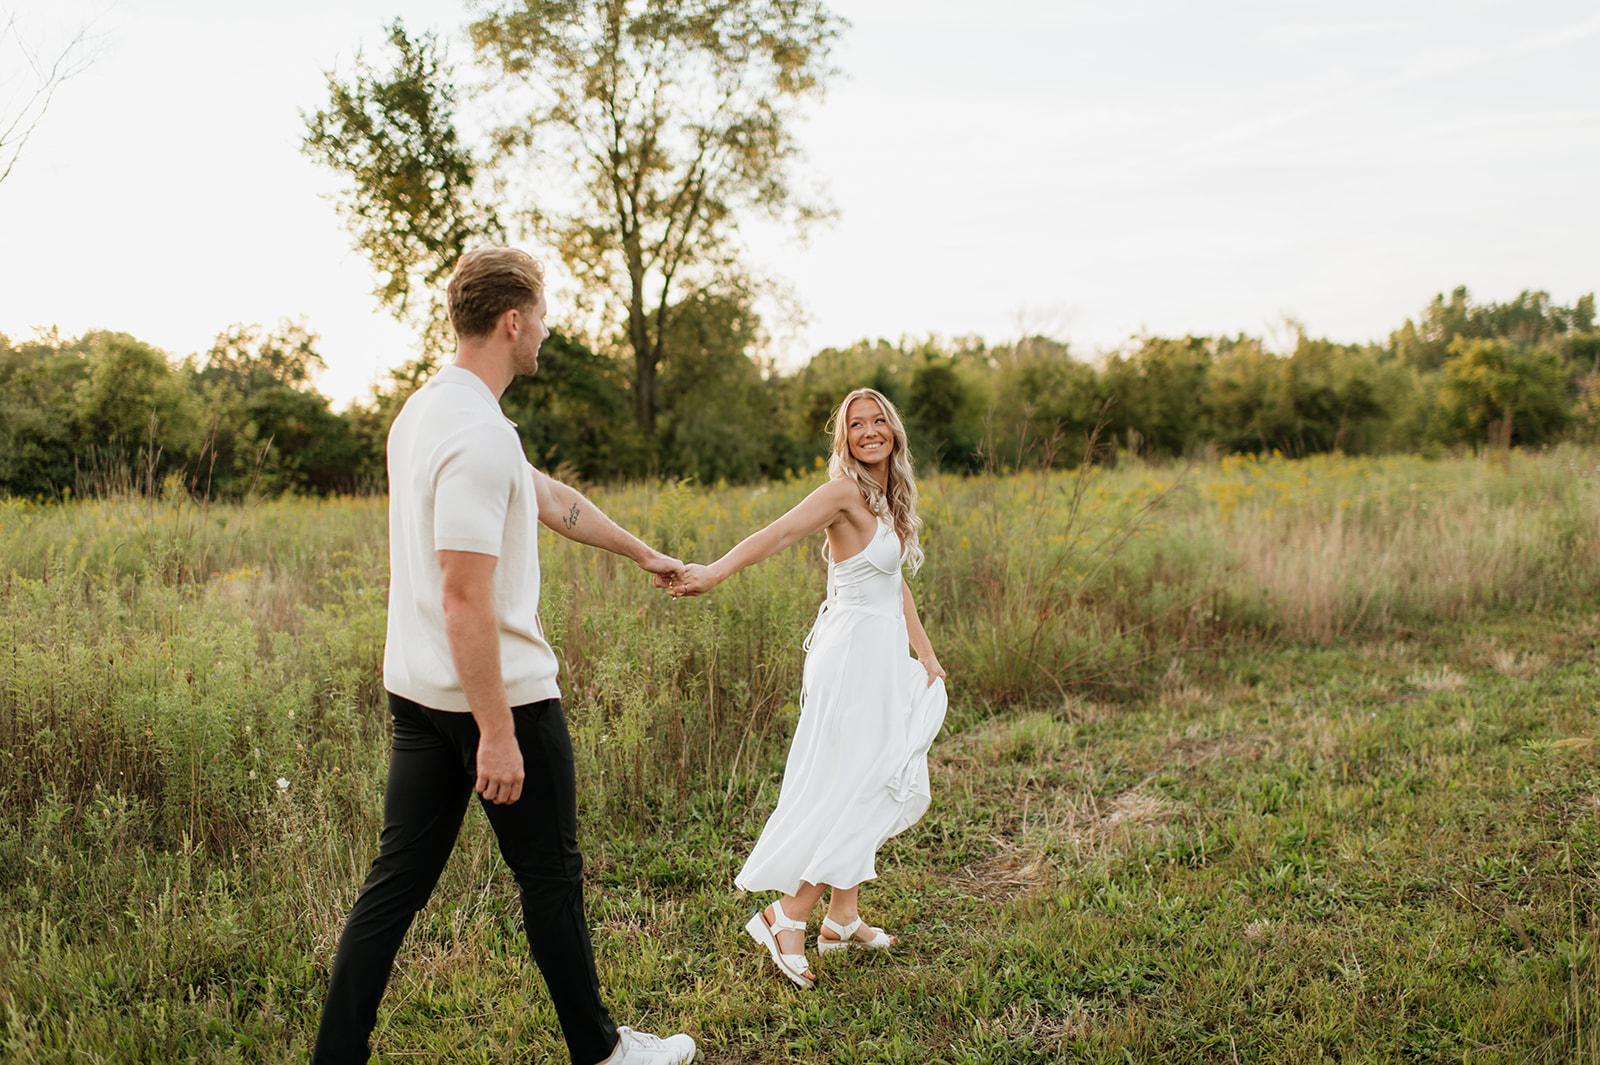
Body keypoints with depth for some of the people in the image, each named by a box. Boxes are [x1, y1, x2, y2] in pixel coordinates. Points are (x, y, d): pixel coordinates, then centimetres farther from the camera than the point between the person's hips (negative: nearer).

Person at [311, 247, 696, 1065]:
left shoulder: (424, 409, 11)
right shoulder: (478, 436, -21)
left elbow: (546, 497, 22)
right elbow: (464, 598, -24)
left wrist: (641, 551, 32)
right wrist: (498, 734, -21)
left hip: (418, 691, 9)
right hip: (498, 691, -9)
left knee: (397, 881, 12)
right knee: (550, 876, 8)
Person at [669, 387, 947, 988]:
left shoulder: (886, 498, 12)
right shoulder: (845, 491, -14)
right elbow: (778, 532, -29)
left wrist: (924, 651, 14)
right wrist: (716, 571, -44)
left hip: (880, 655, 9)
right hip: (856, 652, -9)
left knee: (860, 790, 13)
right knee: (861, 788, -8)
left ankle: (843, 920, 22)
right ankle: (786, 918, -1)